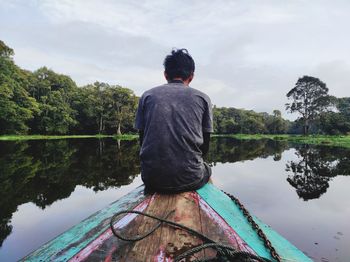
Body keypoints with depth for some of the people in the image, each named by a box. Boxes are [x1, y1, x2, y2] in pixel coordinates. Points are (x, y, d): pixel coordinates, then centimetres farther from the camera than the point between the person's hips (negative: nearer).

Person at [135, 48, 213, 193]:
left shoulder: (147, 95, 6)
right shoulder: (202, 98, 4)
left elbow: (143, 141, 10)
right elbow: (204, 147, 7)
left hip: (152, 180, 2)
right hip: (189, 179, -1)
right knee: (206, 169, 33)